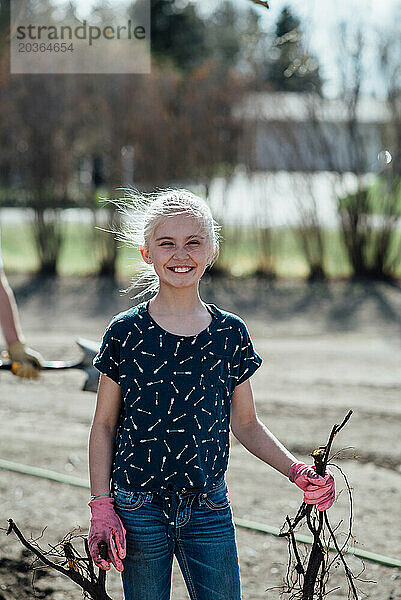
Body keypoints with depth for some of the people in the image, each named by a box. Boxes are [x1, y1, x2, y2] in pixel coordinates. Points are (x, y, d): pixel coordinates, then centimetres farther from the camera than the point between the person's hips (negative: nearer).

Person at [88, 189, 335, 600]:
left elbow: (245, 424, 10)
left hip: (209, 511, 2)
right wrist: (101, 508, -4)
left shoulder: (229, 333, 2)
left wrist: (297, 472, -3)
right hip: (139, 512, -2)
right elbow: (104, 426, 2)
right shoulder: (126, 332, -3)